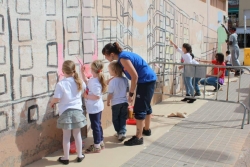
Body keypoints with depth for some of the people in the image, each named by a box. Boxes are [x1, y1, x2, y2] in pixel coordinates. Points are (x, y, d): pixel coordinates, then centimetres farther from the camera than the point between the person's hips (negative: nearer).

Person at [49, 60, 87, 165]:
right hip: (77, 111, 3)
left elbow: (56, 98, -17)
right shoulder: (79, 82, -1)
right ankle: (80, 156, 27)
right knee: (77, 134, 15)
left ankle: (66, 158, 20)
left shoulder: (60, 84, -15)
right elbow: (84, 91, 18)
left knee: (66, 136, 9)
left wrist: (51, 103, 5)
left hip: (66, 112, -3)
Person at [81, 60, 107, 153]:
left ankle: (97, 146, 13)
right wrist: (82, 73, 14)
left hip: (94, 108, -10)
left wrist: (86, 96, -18)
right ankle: (100, 143, 32)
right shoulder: (93, 79, 4)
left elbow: (97, 96, -29)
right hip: (96, 107, 10)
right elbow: (86, 82, 22)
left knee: (95, 126, 1)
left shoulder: (95, 82, -26)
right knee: (98, 125, 19)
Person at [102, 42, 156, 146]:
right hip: (148, 80, 10)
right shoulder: (122, 56, 9)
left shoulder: (123, 58, -20)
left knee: (139, 109, -6)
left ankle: (138, 138, 0)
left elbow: (135, 76, -23)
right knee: (145, 106, 21)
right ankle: (146, 129, 37)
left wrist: (130, 94, -17)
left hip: (146, 80, -10)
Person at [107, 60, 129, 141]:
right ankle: (122, 132, 3)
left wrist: (108, 101, 3)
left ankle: (119, 132, 20)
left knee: (115, 119, 14)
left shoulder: (112, 81, -18)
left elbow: (110, 94, -13)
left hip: (116, 103, -4)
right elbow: (127, 90, 6)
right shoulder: (125, 80, -4)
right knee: (123, 118, 11)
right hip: (124, 102, 4)